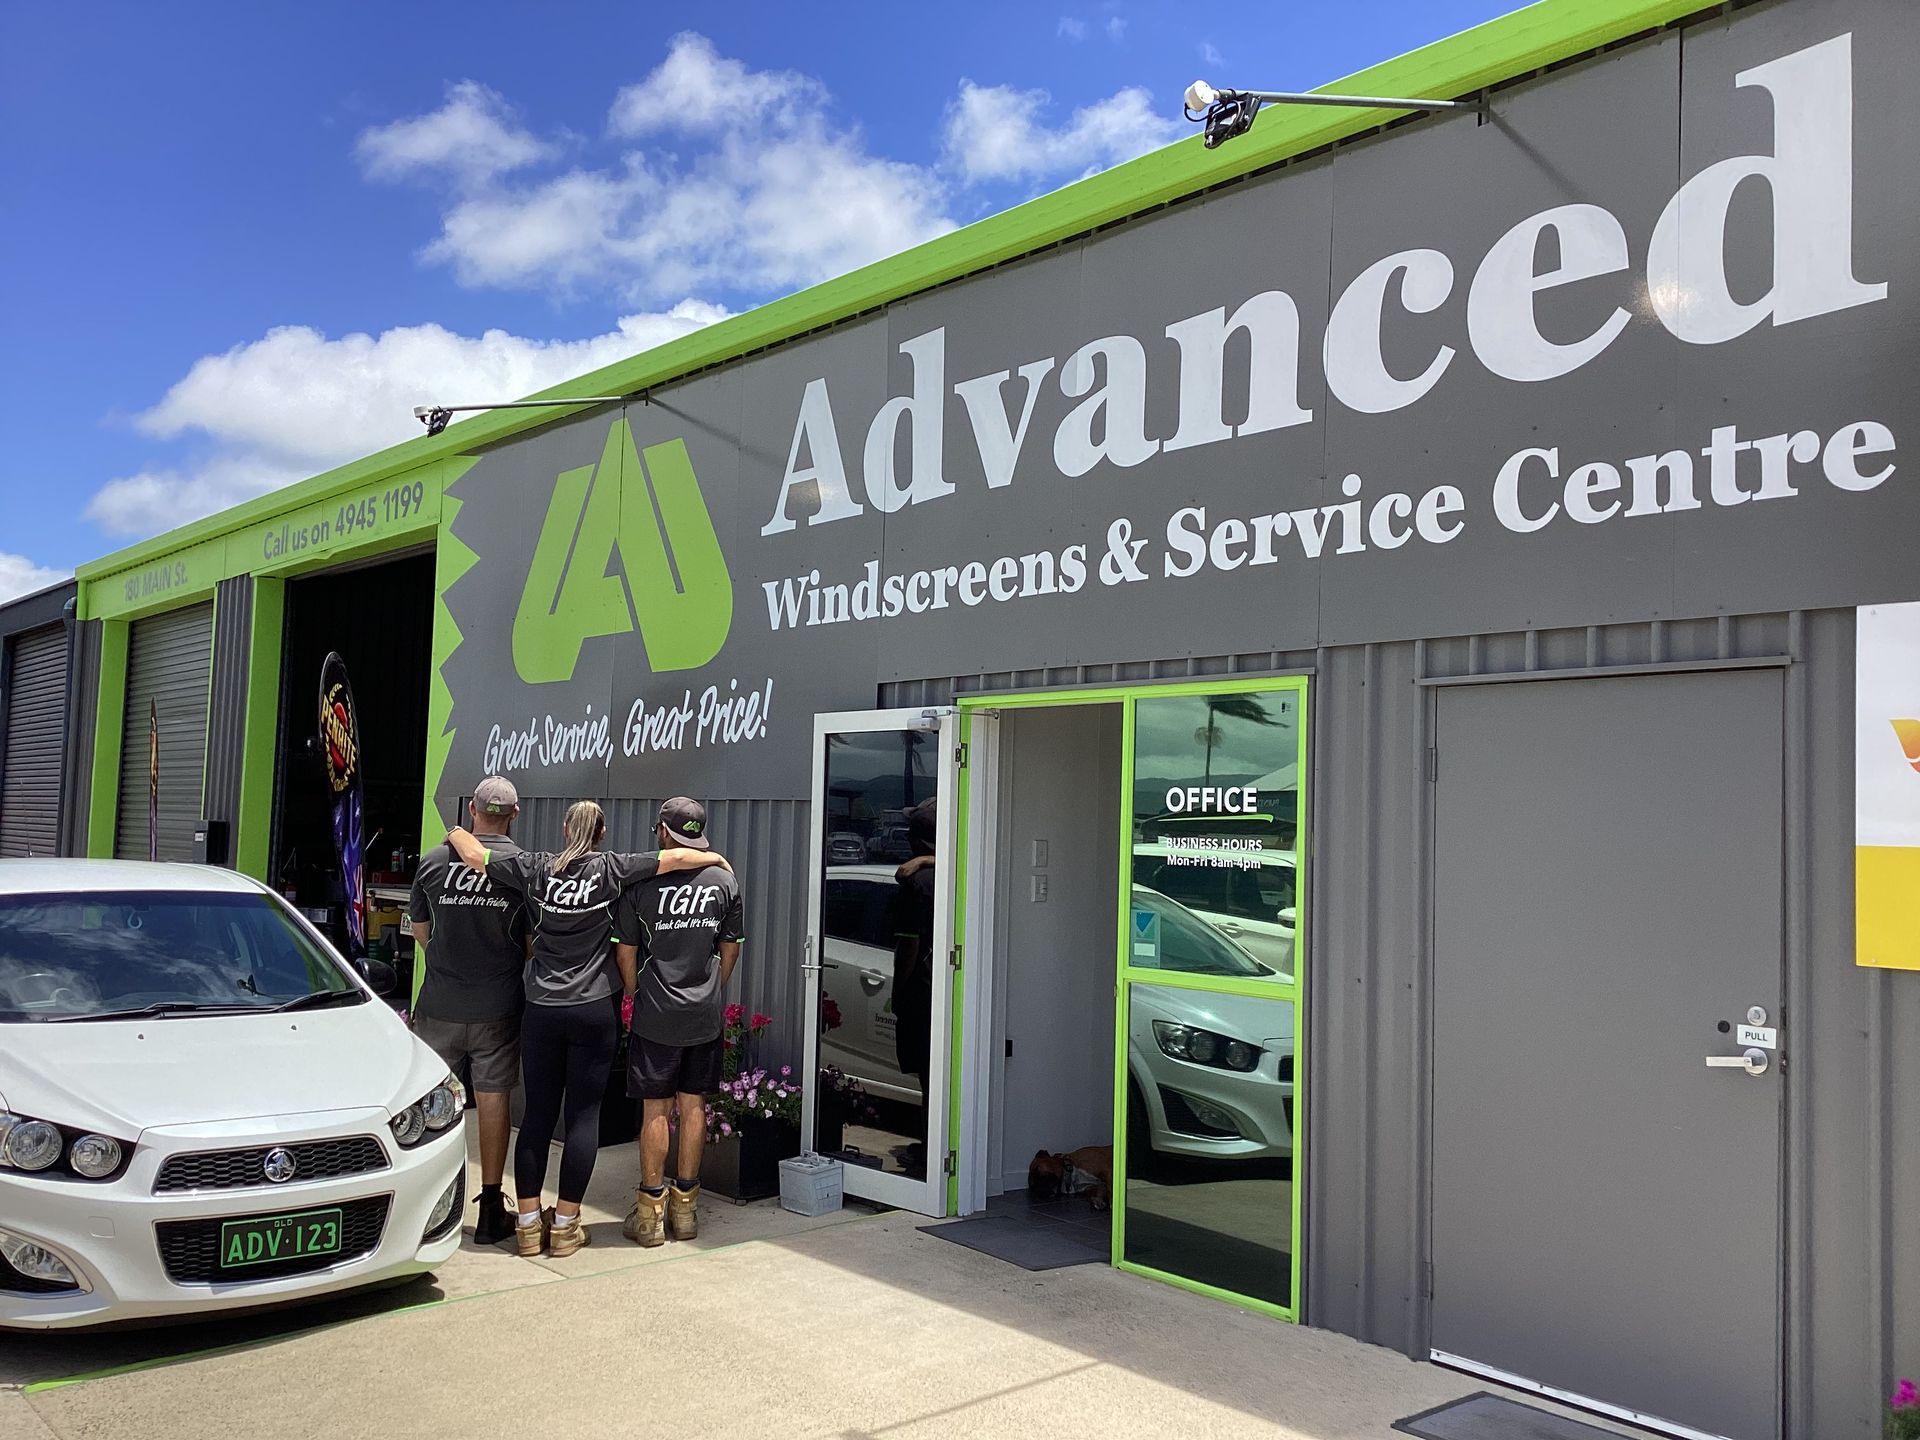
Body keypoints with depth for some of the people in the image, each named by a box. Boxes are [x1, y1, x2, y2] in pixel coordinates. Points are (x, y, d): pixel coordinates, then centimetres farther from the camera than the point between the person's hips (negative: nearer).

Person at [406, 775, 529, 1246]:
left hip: (439, 1006, 1)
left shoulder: (433, 862, -3)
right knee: (493, 1100, 6)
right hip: (498, 1009, -1)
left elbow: (419, 930, 9)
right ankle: (491, 1210, 12)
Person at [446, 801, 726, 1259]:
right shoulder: (611, 870, -5)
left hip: (541, 1010, 2)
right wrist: (718, 859, 13)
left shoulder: (535, 868, 0)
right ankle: (565, 1225, 9)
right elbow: (677, 857, -6)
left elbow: (474, 854, 2)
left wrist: (455, 833, 24)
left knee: (537, 1114, 10)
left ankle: (528, 1223, 14)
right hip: (595, 1011, -2)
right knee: (583, 1116, 5)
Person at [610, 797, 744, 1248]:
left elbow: (625, 953, -5)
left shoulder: (641, 881, -10)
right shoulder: (724, 881, 0)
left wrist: (638, 995, 10)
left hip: (656, 1015, -3)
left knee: (655, 1109, 5)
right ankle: (685, 1206, 17)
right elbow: (730, 949, 8)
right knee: (693, 1105, 10)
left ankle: (651, 1210, 11)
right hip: (706, 1016, 3)